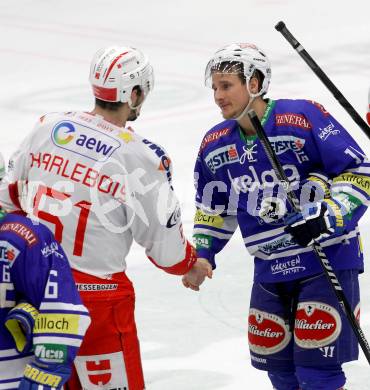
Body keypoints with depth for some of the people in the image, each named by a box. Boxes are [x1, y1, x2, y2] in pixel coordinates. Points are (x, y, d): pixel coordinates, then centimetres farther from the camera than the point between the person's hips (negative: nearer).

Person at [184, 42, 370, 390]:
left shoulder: (304, 118, -16)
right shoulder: (215, 146, 5)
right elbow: (214, 209, 20)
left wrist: (327, 219, -25)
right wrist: (201, 253, 8)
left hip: (327, 259, -6)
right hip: (270, 269, 7)